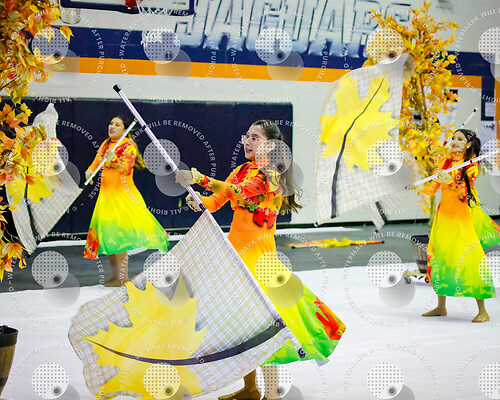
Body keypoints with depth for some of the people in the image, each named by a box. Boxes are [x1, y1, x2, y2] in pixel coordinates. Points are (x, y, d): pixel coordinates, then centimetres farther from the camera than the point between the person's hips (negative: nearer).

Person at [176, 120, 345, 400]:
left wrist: (200, 178, -33)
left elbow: (239, 193, -27)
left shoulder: (272, 174, -11)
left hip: (258, 253, -8)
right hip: (235, 249, 8)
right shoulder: (243, 169, 13)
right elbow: (217, 201, 9)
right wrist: (198, 201, -14)